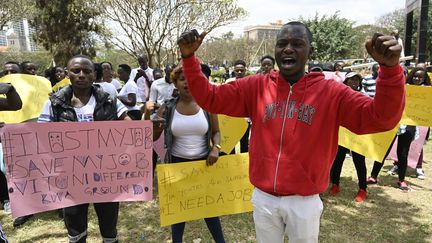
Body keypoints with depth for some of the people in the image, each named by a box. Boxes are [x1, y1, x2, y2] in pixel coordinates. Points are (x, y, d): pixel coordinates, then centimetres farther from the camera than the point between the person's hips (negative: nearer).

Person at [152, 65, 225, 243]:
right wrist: (153, 126, -23)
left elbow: (216, 132, 5)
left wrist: (215, 148, -14)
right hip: (177, 163, 0)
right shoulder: (167, 108, -4)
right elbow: (152, 137, -1)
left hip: (203, 162, 0)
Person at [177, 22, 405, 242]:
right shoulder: (256, 87, -4)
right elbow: (209, 98, -4)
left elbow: (381, 118, -17)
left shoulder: (330, 91, -10)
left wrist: (390, 68, -32)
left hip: (304, 201, -1)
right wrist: (189, 58, -15)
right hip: (263, 197, 2)